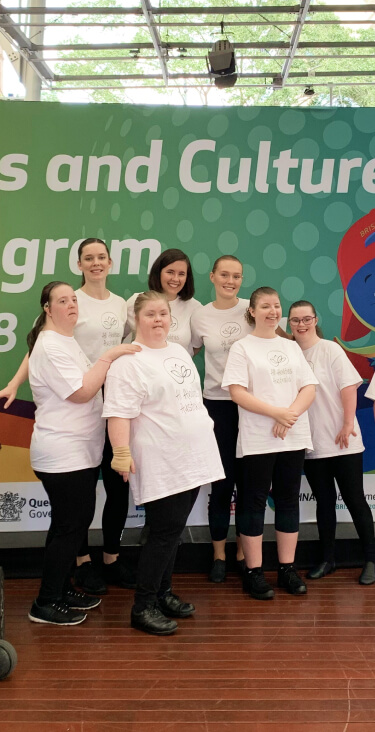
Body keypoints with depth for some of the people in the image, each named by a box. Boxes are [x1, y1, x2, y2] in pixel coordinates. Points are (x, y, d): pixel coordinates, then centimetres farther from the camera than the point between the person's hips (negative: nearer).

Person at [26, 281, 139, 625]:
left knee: (76, 522, 16)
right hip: (63, 454, -10)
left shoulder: (68, 341, 15)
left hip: (80, 451, 10)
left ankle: (62, 589, 30)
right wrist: (109, 356, -20)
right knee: (69, 526, -3)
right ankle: (46, 604, 10)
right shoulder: (50, 346, -16)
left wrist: (113, 360, 12)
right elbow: (80, 392, -23)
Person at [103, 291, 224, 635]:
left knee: (174, 530, 14)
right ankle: (143, 607, 8)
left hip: (192, 460, 8)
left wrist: (205, 428, 24)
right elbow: (119, 412, -19)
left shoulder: (179, 352, 14)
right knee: (164, 533, -5)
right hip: (159, 465, -8)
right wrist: (122, 453, -26)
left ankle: (163, 593, 28)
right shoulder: (129, 361, -12)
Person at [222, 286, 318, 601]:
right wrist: (278, 413, -17)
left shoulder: (292, 347, 12)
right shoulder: (242, 347, -1)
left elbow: (309, 388, 6)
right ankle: (254, 572, 10)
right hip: (258, 440, -4)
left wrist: (291, 415, -13)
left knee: (289, 500, 9)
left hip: (294, 437, 5)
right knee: (254, 501, 1)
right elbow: (237, 392, -11)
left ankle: (288, 568, 19)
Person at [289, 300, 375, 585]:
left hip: (341, 441, -3)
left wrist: (348, 425, -15)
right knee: (324, 501, 13)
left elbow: (349, 387, -9)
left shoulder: (330, 350, -5)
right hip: (311, 443, 3)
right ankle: (328, 558, 25)